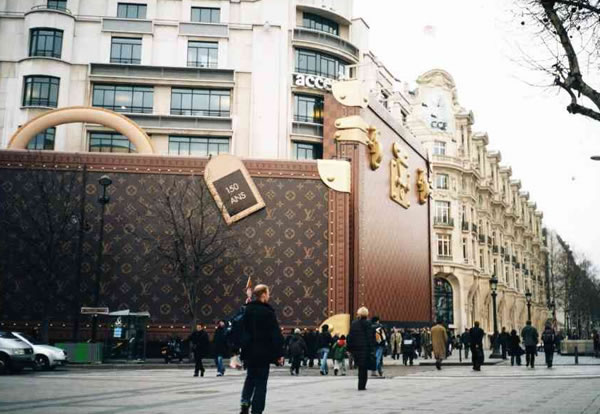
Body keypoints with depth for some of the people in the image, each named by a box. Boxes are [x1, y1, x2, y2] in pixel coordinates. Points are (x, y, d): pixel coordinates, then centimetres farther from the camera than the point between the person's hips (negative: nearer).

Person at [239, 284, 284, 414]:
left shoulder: (246, 310, 4)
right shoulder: (268, 312, -13)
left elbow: (240, 330, 10)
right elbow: (276, 334, -13)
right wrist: (279, 353, -9)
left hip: (249, 352, 5)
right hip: (263, 352, -5)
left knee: (250, 377, 21)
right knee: (261, 382, 5)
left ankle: (245, 401, 2)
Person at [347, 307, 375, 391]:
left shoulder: (353, 324, 5)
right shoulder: (367, 324, -10)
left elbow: (350, 337, 8)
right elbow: (370, 337, -11)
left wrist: (350, 349, 13)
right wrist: (372, 349, -8)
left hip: (356, 348, 5)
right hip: (365, 348, -5)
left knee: (361, 368, 18)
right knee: (364, 368, 1)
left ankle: (361, 385, 23)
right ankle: (361, 386, -1)